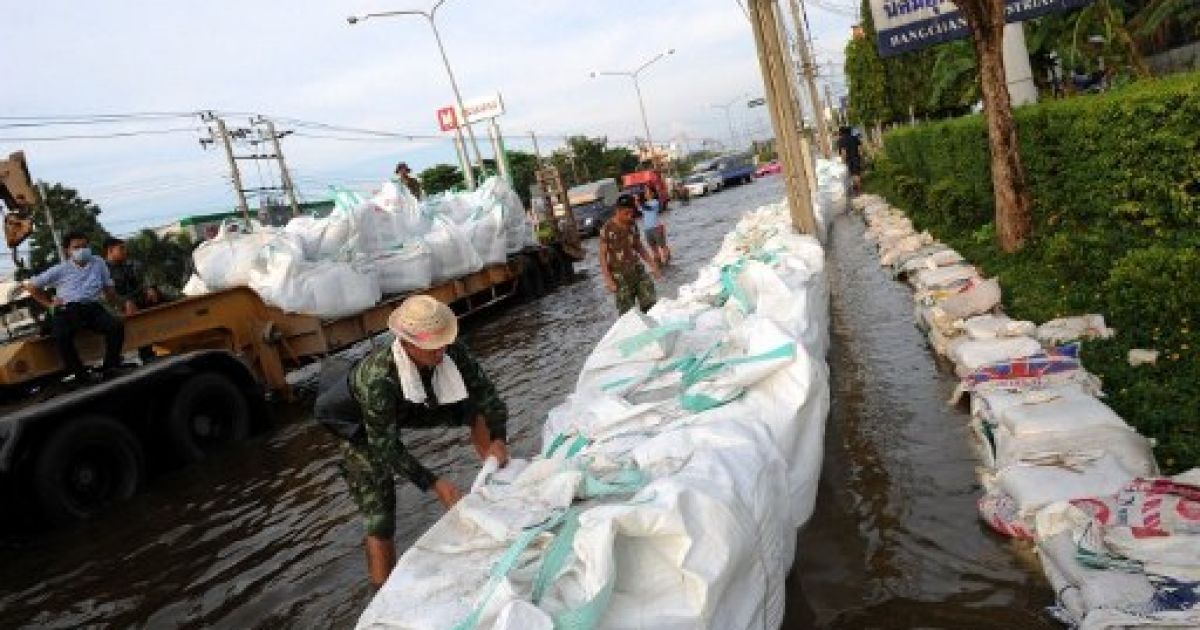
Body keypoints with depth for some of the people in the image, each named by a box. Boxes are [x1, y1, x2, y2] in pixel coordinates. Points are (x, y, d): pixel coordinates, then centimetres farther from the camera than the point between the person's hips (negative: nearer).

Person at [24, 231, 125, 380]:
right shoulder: (61, 269, 11)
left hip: (92, 307, 1)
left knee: (116, 326, -28)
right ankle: (80, 374, -25)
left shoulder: (98, 264, 15)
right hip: (67, 310, -1)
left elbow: (109, 289, 18)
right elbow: (31, 286, 16)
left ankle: (110, 368, -17)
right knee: (61, 336, -33)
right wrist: (50, 304, 10)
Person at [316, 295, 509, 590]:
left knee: (475, 406, -9)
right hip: (363, 429, -5)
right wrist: (434, 483, -35)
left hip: (412, 411, 5)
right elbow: (385, 448, -32)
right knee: (380, 523, -11)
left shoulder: (452, 352, -29)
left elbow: (484, 390, -16)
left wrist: (498, 438, -29)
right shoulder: (378, 379, -42)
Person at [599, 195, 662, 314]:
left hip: (638, 270, 5)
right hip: (620, 276, -5)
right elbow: (603, 256, -10)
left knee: (650, 304, -2)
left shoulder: (633, 225, 3)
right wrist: (609, 280, -16)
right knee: (627, 312, 0)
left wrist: (653, 265, 11)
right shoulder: (607, 229, -12)